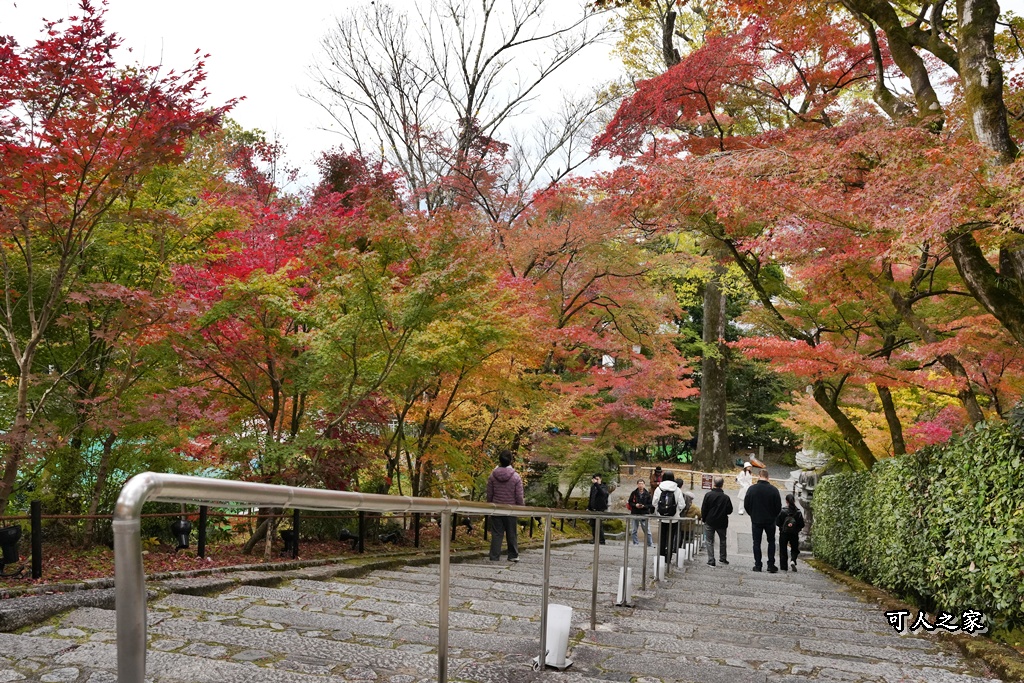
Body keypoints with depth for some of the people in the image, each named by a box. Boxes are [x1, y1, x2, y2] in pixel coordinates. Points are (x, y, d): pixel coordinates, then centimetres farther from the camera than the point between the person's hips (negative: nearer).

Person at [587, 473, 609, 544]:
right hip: (593, 509, 6)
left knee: (600, 525, -8)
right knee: (593, 525, 8)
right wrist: (588, 507, 18)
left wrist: (596, 483, -33)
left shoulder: (604, 487, -4)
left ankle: (602, 541, -3)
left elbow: (603, 493, -28)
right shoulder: (593, 487, 15)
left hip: (600, 510, -6)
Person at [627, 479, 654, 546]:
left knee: (647, 531, 0)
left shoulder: (647, 494, -2)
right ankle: (635, 543, 21)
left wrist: (644, 506, -17)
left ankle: (650, 544, 10)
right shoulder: (634, 493, 0)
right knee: (634, 530, 9)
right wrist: (635, 505, -13)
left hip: (644, 514, -1)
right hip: (635, 514, 1)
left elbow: (650, 504, -1)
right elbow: (630, 502, 4)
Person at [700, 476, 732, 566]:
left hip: (709, 522, -1)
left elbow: (703, 509, -7)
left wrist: (704, 519, 7)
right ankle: (722, 558, 28)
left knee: (709, 541, 8)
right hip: (722, 522, 1)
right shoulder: (726, 497, -13)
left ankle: (711, 561, 4)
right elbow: (729, 511, -5)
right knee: (723, 540, 22)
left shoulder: (708, 495, -11)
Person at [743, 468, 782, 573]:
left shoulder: (752, 489, -8)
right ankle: (771, 565, 9)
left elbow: (746, 505, -3)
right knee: (771, 542, 14)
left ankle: (757, 565, 6)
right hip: (770, 521, 0)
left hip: (756, 520, 0)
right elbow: (779, 507, -4)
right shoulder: (773, 490, -9)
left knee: (757, 542, 8)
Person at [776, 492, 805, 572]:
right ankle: (793, 561, -9)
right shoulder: (798, 512, -6)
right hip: (794, 534, 1)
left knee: (783, 550, 8)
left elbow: (777, 523, -9)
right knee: (795, 549, 17)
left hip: (784, 533, -1)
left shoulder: (782, 511, -11)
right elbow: (802, 524, -3)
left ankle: (784, 567, 7)